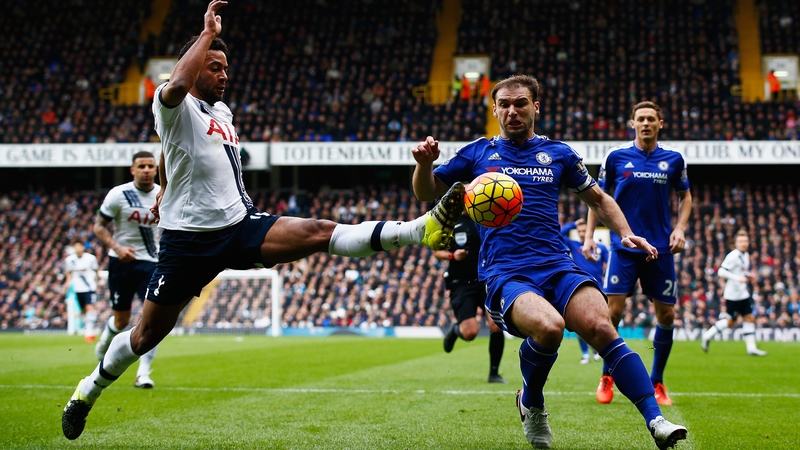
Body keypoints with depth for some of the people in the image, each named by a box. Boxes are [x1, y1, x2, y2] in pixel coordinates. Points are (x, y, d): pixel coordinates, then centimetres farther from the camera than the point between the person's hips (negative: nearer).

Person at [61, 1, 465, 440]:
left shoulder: (222, 112, 16)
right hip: (190, 237, -5)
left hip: (240, 224, 5)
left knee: (319, 232, -16)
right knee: (146, 335, 3)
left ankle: (423, 230, -32)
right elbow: (178, 83, -34)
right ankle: (88, 390, 26)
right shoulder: (174, 107, -7)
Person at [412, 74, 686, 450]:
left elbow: (598, 198, 28)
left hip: (558, 267, 2)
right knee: (548, 327, -33)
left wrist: (625, 233, 11)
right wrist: (424, 163, -4)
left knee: (600, 327, -27)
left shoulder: (558, 153, 17)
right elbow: (426, 192, 18)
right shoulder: (478, 153, 14)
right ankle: (531, 403, -3)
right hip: (505, 274, -2)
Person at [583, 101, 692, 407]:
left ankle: (657, 382, 17)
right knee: (613, 311, -10)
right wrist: (589, 235, 1)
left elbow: (685, 196, 16)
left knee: (666, 315, 2)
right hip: (624, 246, -2)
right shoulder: (616, 157, 1)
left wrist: (679, 229, 1)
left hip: (660, 248, 2)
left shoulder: (673, 160, 5)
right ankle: (607, 378, 8)